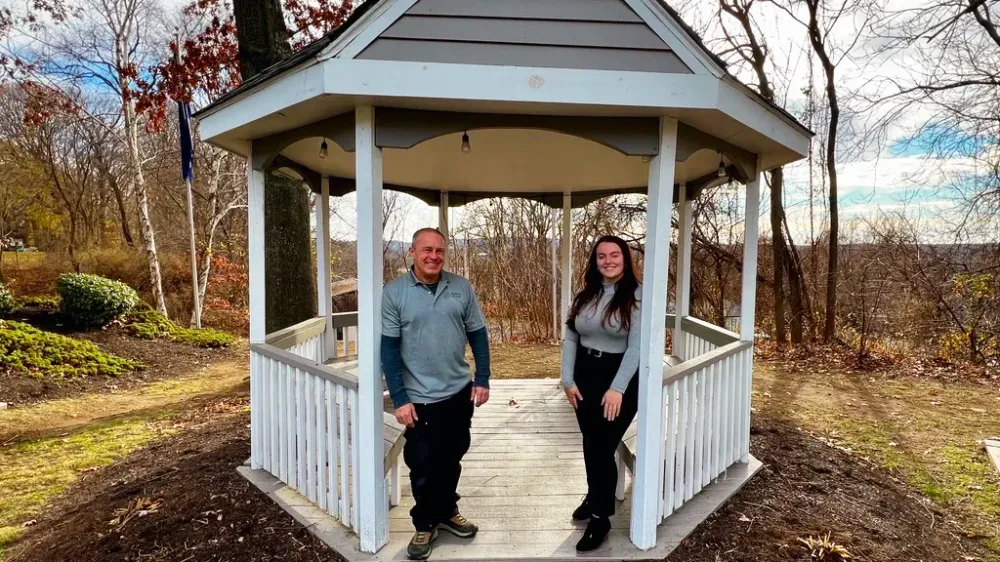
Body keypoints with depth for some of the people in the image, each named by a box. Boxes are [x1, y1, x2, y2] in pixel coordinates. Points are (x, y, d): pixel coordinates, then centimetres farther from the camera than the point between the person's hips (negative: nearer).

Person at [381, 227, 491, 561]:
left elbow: (477, 334, 4)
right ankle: (424, 525, 31)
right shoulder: (394, 293, -8)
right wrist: (399, 399, -11)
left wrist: (482, 379, 0)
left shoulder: (461, 287, -1)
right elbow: (389, 348, -8)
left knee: (451, 460, 19)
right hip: (420, 399, -3)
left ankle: (447, 512, 41)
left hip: (459, 393, 3)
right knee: (422, 466, 9)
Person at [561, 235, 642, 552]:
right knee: (590, 444, 17)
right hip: (585, 376, 5)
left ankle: (600, 517, 17)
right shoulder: (585, 295, 5)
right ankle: (596, 497, 40)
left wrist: (617, 388, -21)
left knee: (603, 446, -1)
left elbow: (636, 346, -16)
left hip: (620, 378, -5)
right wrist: (568, 380, -3)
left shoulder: (636, 296, -11)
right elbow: (570, 338, 4)